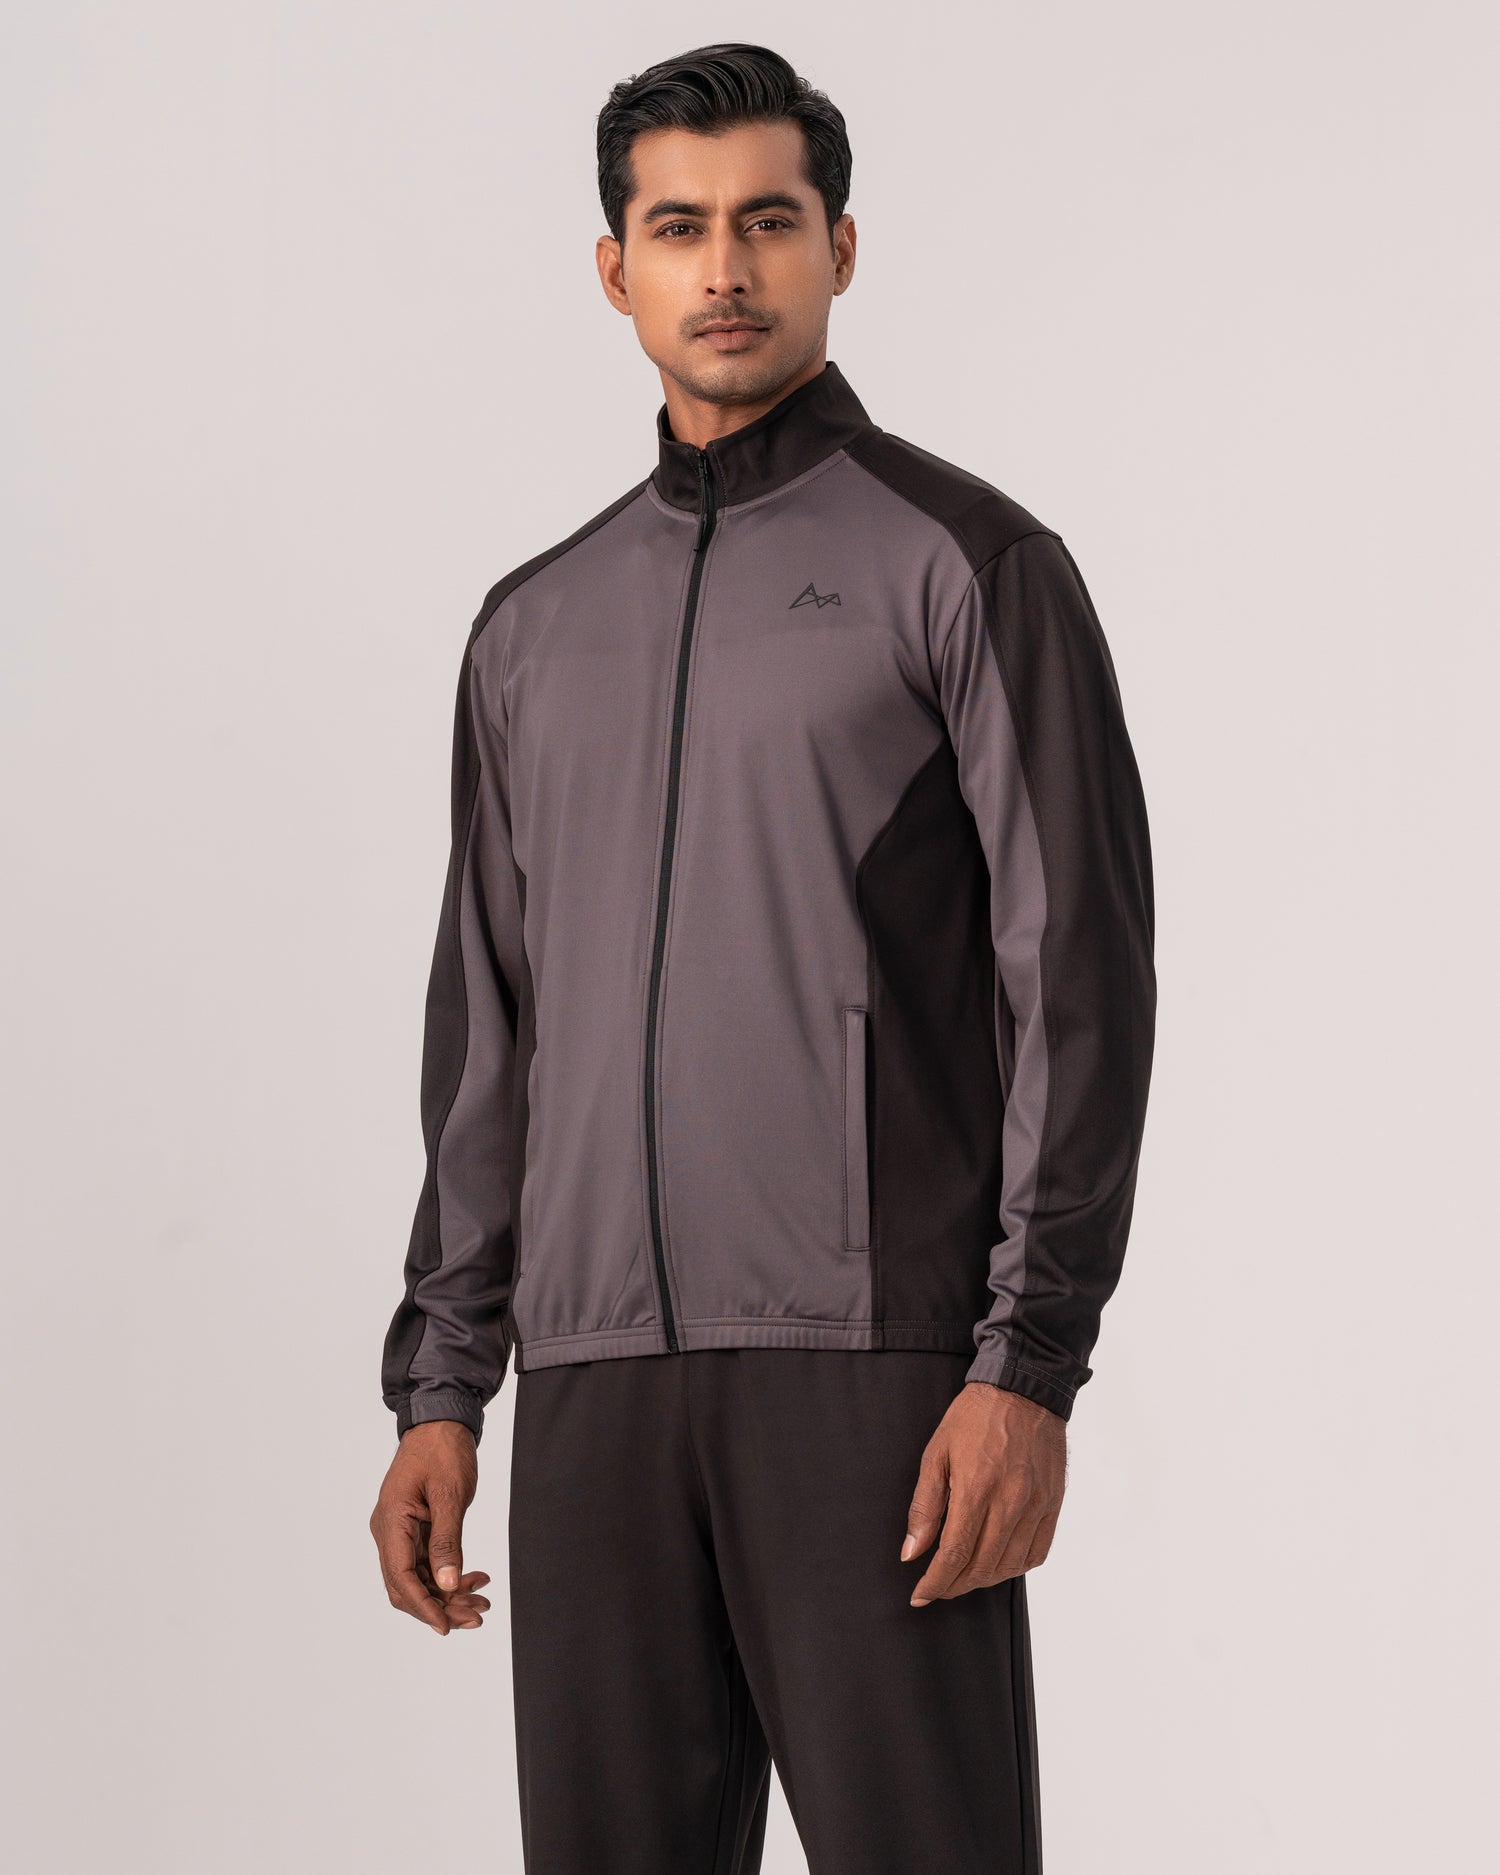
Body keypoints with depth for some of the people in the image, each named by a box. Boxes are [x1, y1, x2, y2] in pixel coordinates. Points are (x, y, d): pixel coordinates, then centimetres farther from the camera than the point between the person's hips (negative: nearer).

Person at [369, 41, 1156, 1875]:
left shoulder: (964, 563, 1)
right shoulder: (539, 625, 18)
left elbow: (1079, 982, -5)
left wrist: (1030, 1366, -13)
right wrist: (441, 1386, 13)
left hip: (879, 1361, -5)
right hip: (597, 1382, 5)